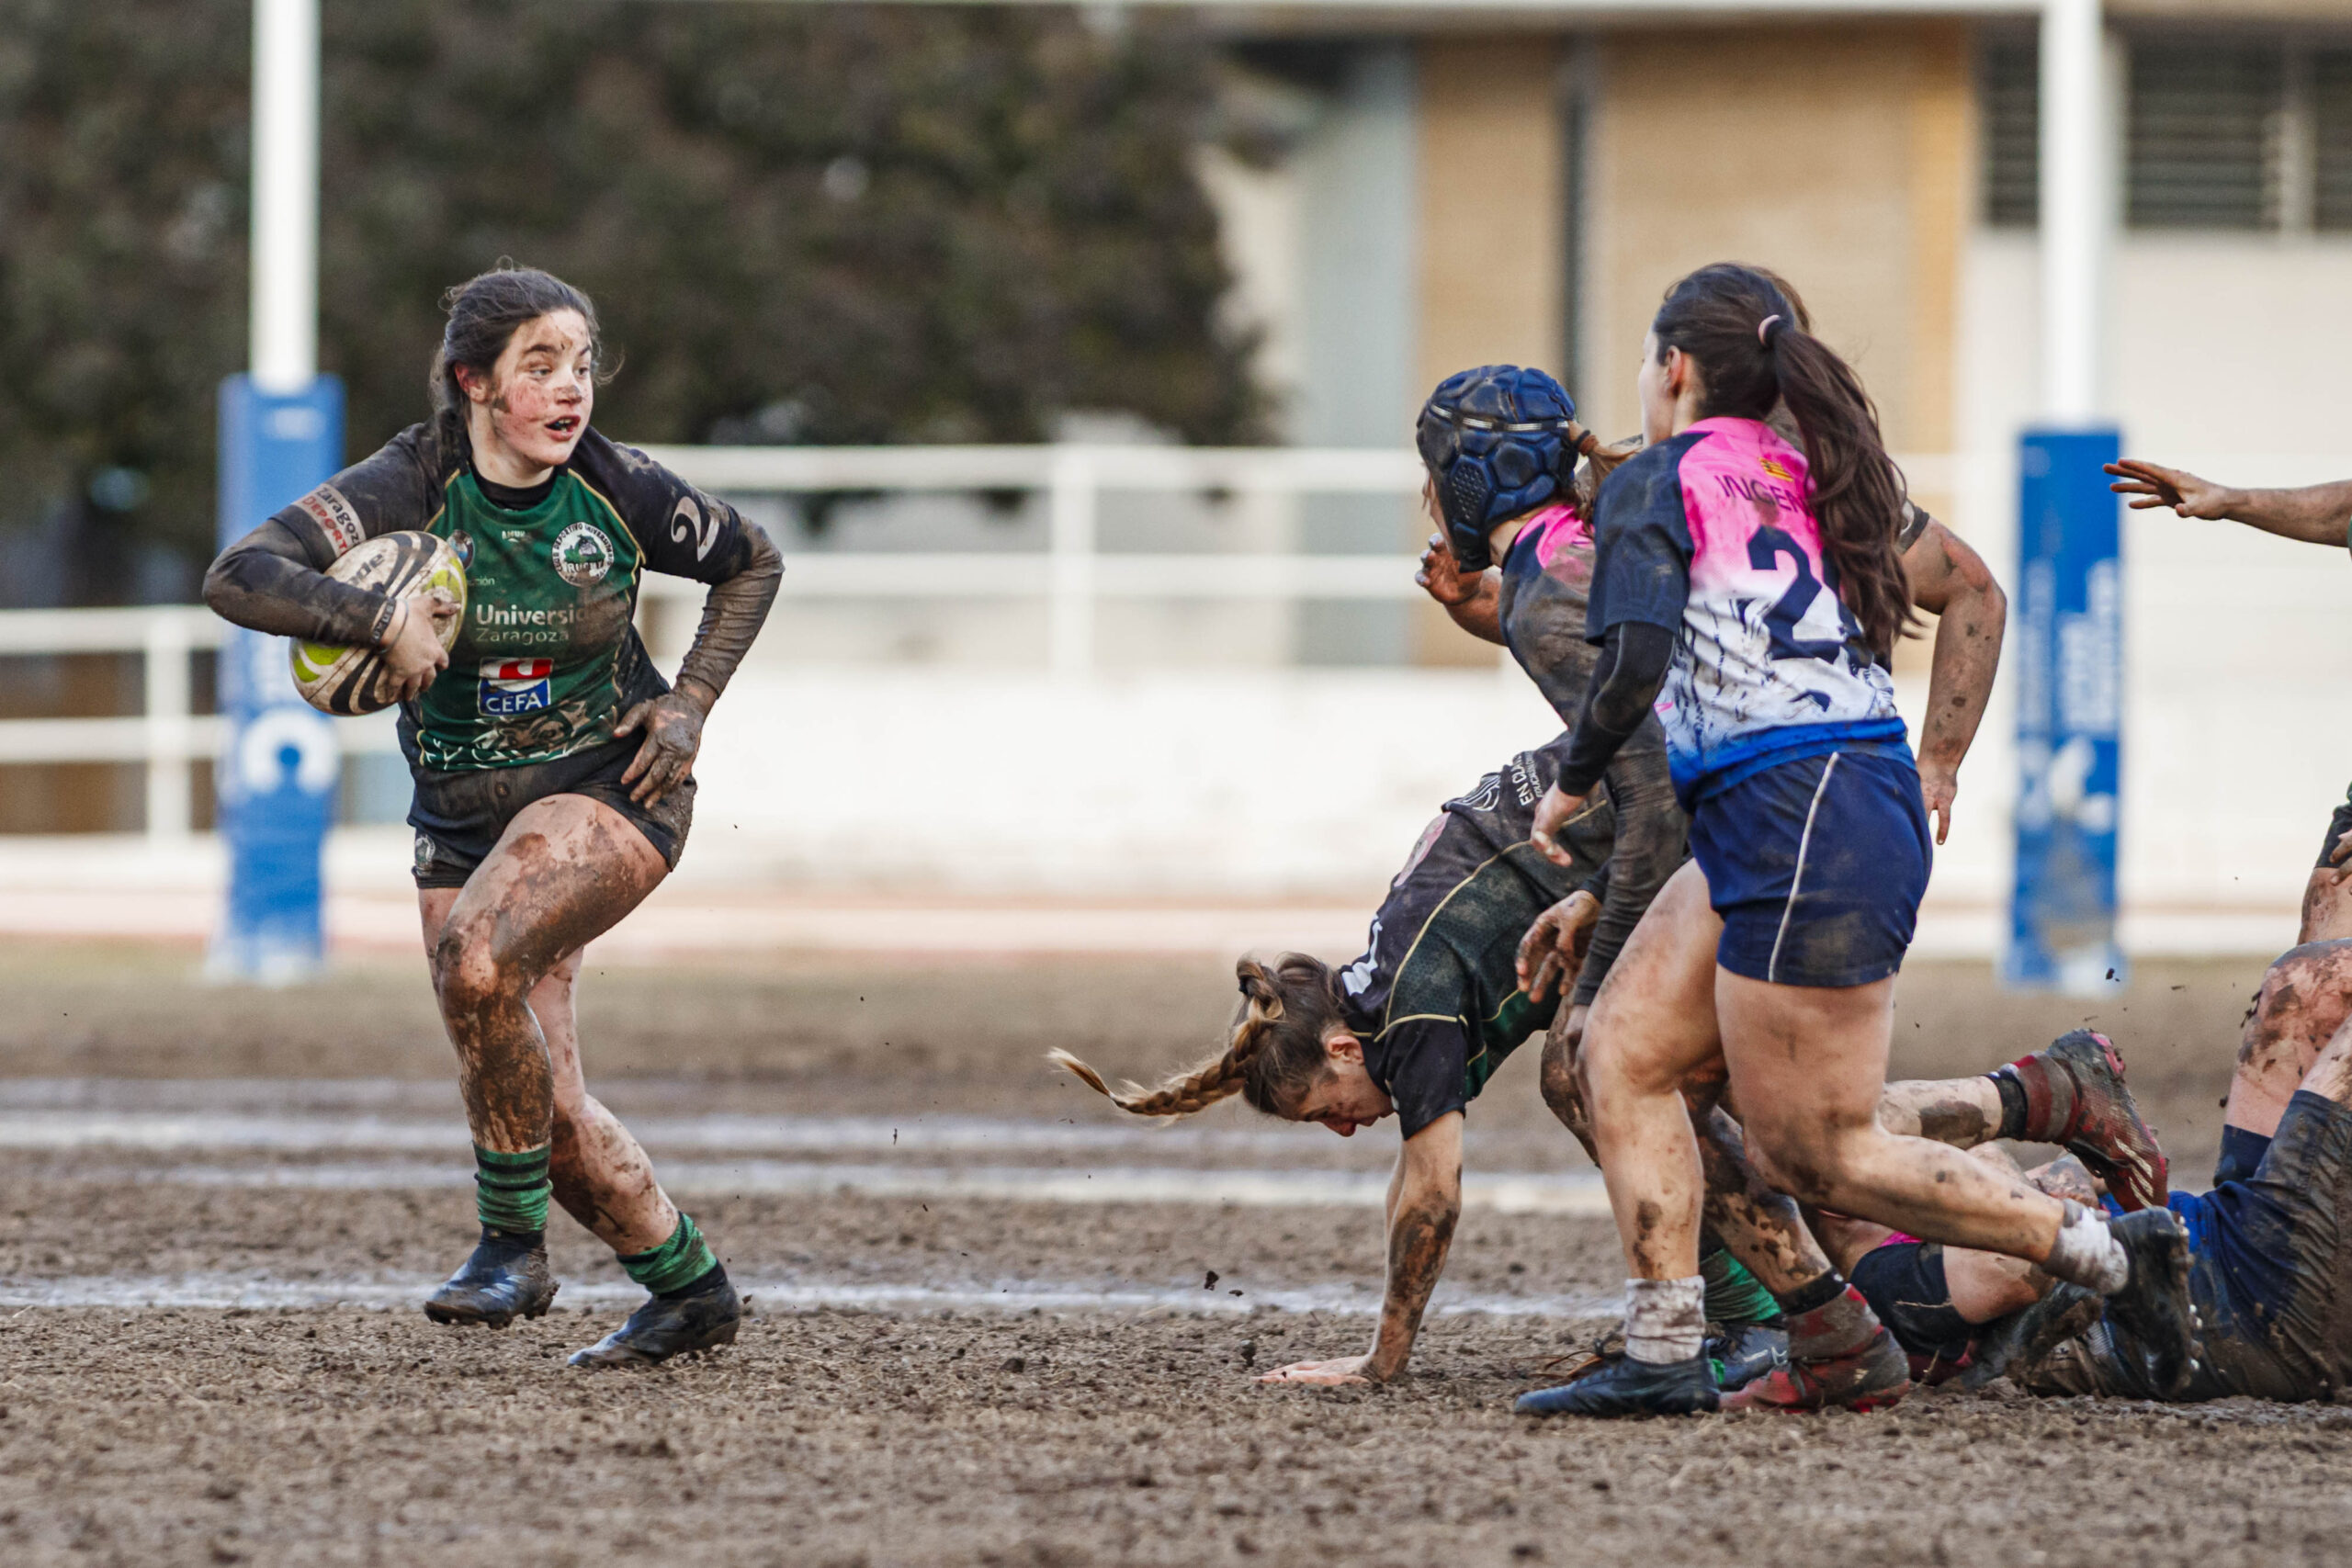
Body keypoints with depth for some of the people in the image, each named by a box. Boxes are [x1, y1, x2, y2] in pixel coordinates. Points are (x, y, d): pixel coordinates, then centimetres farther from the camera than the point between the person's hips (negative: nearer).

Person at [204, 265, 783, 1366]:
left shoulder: (620, 492, -10)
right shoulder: (408, 489, -13)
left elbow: (751, 563, 10)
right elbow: (238, 579, -24)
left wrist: (690, 705, -2)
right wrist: (380, 618, -37)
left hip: (609, 791, -3)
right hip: (464, 820, 3)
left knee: (477, 957, -31)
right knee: (545, 1112, 1)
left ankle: (515, 1243, -17)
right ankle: (688, 1289, 23)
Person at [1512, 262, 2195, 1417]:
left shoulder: (1657, 485, -4)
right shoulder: (1802, 481, 18)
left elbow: (1635, 664, -16)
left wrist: (1571, 786, 0)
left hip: (1804, 833, -9)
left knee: (1816, 1156, -3)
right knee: (1622, 1054, 11)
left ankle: (2109, 1251, -1)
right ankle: (1664, 1356, 6)